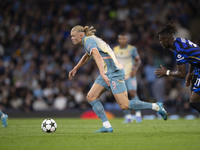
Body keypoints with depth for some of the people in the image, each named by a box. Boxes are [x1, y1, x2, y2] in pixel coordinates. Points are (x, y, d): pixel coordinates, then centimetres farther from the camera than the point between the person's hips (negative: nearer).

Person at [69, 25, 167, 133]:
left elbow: (97, 56, -30)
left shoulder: (88, 40, -12)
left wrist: (102, 73, -42)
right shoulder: (90, 40, 19)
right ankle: (107, 126, -2)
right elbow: (86, 56, 40)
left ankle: (156, 107, -2)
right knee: (90, 97, 2)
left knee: (125, 106, -14)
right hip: (107, 73, 10)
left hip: (114, 72, -10)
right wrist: (75, 69, 43)